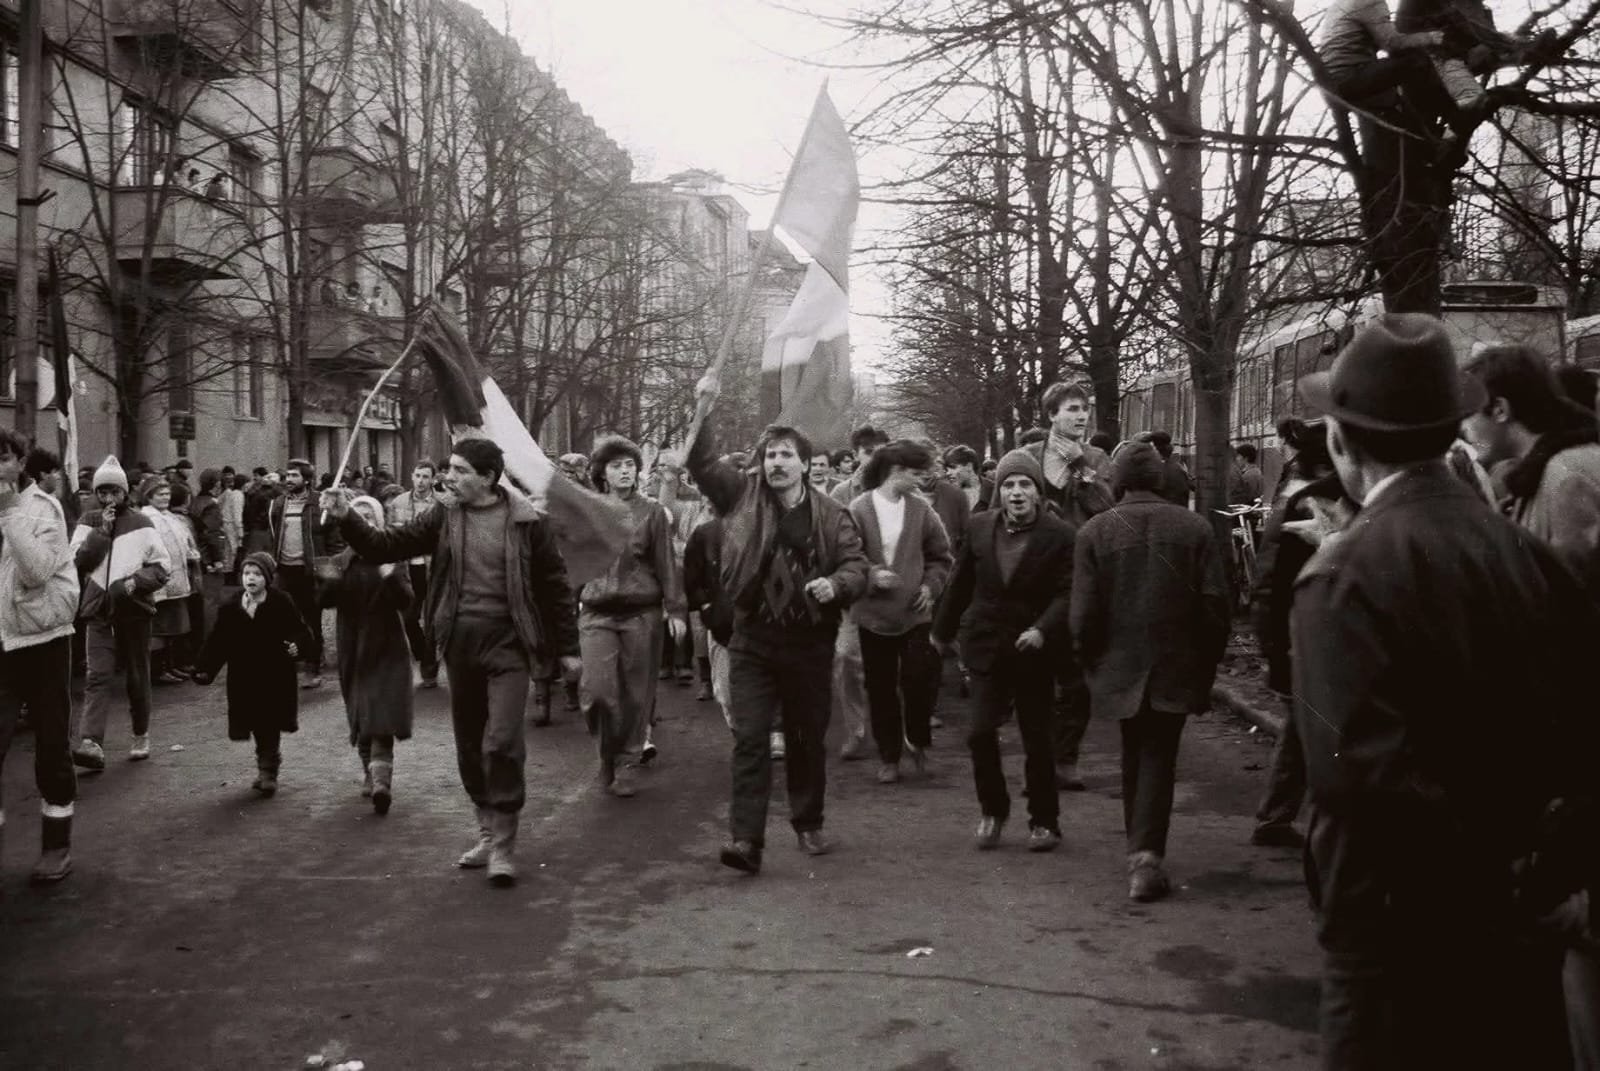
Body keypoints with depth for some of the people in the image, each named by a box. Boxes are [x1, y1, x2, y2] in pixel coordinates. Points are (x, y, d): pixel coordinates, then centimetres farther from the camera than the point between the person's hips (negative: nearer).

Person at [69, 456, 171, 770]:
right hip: (98, 610, 0)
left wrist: (136, 581, -15)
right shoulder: (88, 523, 8)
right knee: (98, 677, -11)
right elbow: (78, 559, -5)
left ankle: (141, 735, 27)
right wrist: (102, 530, -12)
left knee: (137, 677, 10)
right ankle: (91, 744, -21)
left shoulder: (141, 524, 3)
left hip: (134, 608, 0)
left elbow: (163, 565, 1)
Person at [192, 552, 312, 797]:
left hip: (275, 679, -3)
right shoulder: (230, 609, 3)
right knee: (258, 729, 10)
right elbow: (218, 643, 4)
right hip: (245, 681, 3)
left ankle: (268, 772, 4)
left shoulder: (281, 604, -6)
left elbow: (302, 632, -5)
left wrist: (296, 644, -26)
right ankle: (267, 771, 25)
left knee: (270, 729, -4)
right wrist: (205, 669, -6)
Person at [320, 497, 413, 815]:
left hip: (387, 648, -3)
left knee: (382, 718, -13)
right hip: (353, 651, 3)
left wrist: (390, 575, -27)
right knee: (360, 719, 11)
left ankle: (381, 780, -19)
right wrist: (329, 581, -24)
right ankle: (371, 772, 27)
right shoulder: (341, 562, 7)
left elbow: (407, 602, -10)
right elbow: (323, 599, -3)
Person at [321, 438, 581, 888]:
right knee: (469, 745, 13)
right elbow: (386, 547, 2)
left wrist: (567, 647, 0)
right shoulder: (443, 517, 4)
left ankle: (503, 844, 2)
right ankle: (488, 831, 29)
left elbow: (555, 585, -2)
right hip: (459, 644, 5)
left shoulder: (527, 521, -6)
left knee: (501, 743, -12)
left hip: (508, 644, -5)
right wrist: (347, 518, -15)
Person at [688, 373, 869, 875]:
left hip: (810, 642, 1)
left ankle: (808, 824, 31)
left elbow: (856, 566, 1)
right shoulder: (743, 495, 2)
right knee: (749, 738, -6)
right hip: (753, 640, -1)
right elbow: (702, 462, -7)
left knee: (808, 739, 13)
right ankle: (746, 838, -5)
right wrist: (704, 409, -20)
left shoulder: (831, 514, 1)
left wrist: (835, 584, -21)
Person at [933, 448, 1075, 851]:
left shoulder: (1059, 534, -9)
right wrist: (944, 631, 19)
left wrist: (1043, 630, -29)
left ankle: (1044, 822, 24)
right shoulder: (979, 526, 1)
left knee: (1038, 742, 7)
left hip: (1033, 649, -2)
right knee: (980, 732, -5)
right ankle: (993, 810, 17)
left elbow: (1067, 594, -13)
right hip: (987, 644, 2)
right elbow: (961, 584, 11)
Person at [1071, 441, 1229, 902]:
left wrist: (1091, 662, 6)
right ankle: (1147, 854, -5)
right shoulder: (1194, 528, -4)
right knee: (1159, 756, 7)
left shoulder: (1094, 532, -7)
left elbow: (1083, 613, -9)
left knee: (1135, 755, 18)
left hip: (1120, 666, 0)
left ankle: (1139, 850, 27)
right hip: (1177, 668, 0)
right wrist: (1208, 664, 7)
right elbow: (1215, 603, -4)